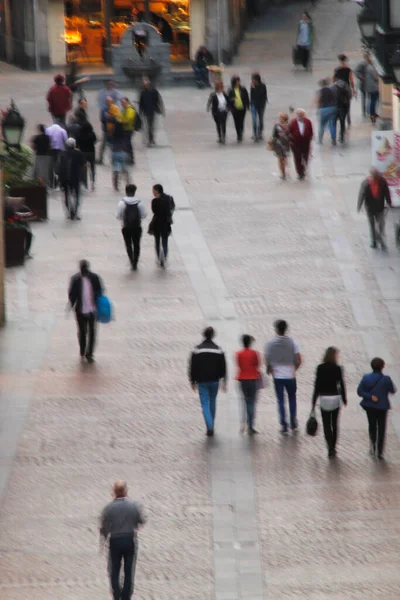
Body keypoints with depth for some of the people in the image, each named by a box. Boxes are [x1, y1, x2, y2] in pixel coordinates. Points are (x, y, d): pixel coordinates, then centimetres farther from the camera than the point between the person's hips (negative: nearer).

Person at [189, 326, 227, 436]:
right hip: (214, 381, 2)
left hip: (202, 381, -2)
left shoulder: (197, 350, -5)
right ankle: (211, 426, 25)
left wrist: (192, 381, 6)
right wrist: (224, 382, 4)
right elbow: (223, 367, -1)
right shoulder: (218, 350, -2)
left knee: (205, 404, -1)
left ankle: (210, 426, -18)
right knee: (212, 402, 18)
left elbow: (192, 367, -2)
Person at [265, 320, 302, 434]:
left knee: (281, 401, 5)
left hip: (277, 376, -1)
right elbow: (298, 361, -7)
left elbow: (267, 361, -4)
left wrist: (270, 371, 14)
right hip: (290, 376, 1)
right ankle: (293, 425, 23)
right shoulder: (292, 343, -6)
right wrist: (294, 369, 12)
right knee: (292, 399, 18)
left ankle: (284, 427, 2)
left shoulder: (270, 344, -6)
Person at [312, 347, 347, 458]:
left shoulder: (320, 368, -6)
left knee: (326, 425, 4)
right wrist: (344, 399, 10)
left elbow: (317, 385, -5)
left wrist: (314, 401, 1)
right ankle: (333, 448, 19)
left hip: (324, 399, 0)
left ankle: (330, 448, -9)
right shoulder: (337, 369, -8)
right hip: (335, 399, 0)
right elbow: (341, 385, -3)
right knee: (334, 424, 15)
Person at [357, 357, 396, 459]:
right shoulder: (386, 379, -18)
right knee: (381, 429, 11)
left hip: (370, 407, 2)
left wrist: (370, 396, -16)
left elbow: (359, 391, -13)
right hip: (382, 407, -2)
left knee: (372, 426, 23)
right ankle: (379, 452, 11)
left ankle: (373, 448, 30)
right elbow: (393, 390, -4)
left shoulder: (366, 378, -11)